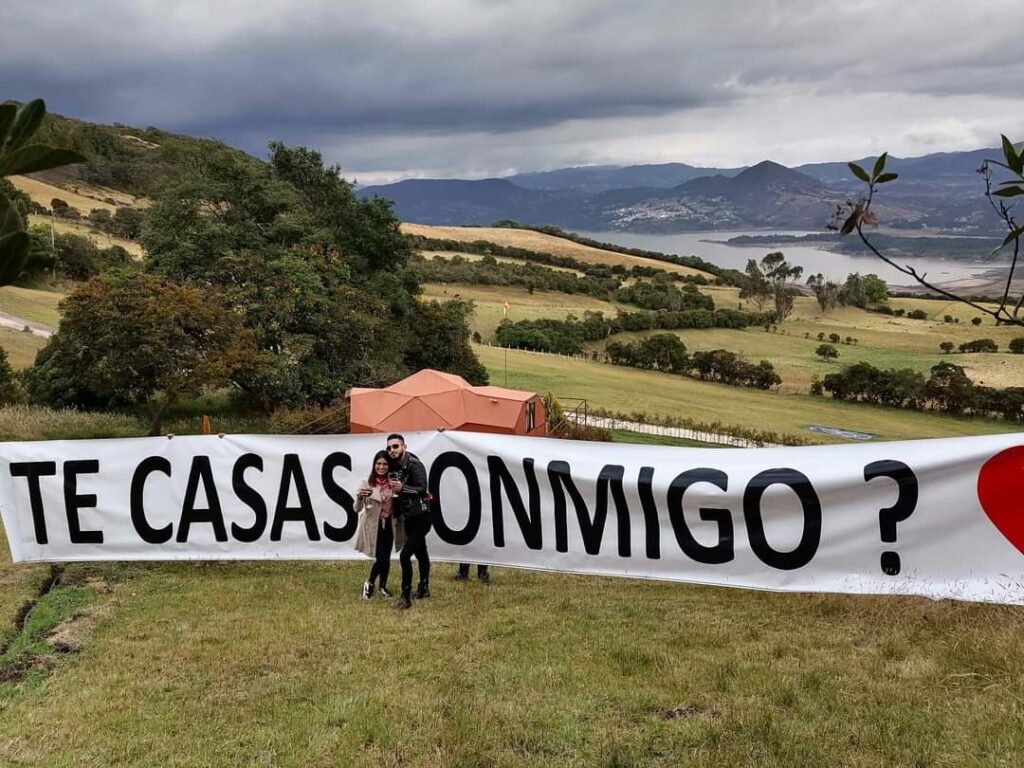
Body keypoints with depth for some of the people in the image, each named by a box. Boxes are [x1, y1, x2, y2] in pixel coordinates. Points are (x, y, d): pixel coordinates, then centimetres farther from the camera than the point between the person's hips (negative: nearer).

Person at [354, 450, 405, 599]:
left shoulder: (393, 482, -4)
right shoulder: (367, 483, -13)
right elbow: (357, 509, -16)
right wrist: (359, 498, -38)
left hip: (389, 524, 3)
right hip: (373, 526, -3)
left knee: (386, 558, 11)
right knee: (381, 558, -7)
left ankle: (383, 586, 35)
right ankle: (369, 583, 21)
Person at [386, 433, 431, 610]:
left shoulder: (414, 465, -16)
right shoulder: (393, 467, 7)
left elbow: (422, 489, -26)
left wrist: (403, 488, -37)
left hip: (420, 517, -8)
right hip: (408, 518, 8)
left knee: (405, 555, -16)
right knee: (421, 553, 21)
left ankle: (406, 596, -8)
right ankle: (424, 588, 35)